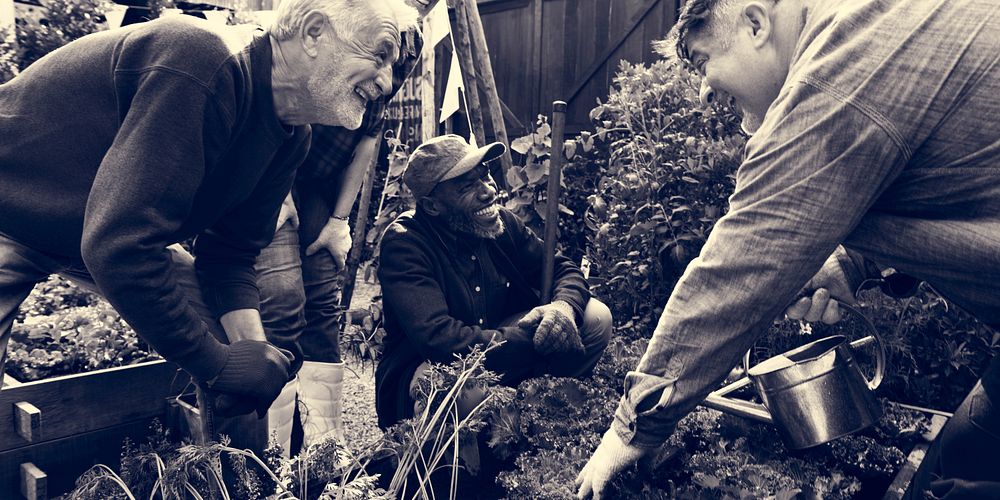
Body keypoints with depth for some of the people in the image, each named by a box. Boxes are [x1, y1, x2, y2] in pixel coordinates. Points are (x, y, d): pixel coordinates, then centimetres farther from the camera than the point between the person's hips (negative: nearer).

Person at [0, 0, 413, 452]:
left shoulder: (292, 137, -8)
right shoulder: (203, 66, -37)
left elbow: (230, 253, -2)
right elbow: (116, 245, -39)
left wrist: (254, 346, -20)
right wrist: (217, 363, -30)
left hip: (118, 231, 8)